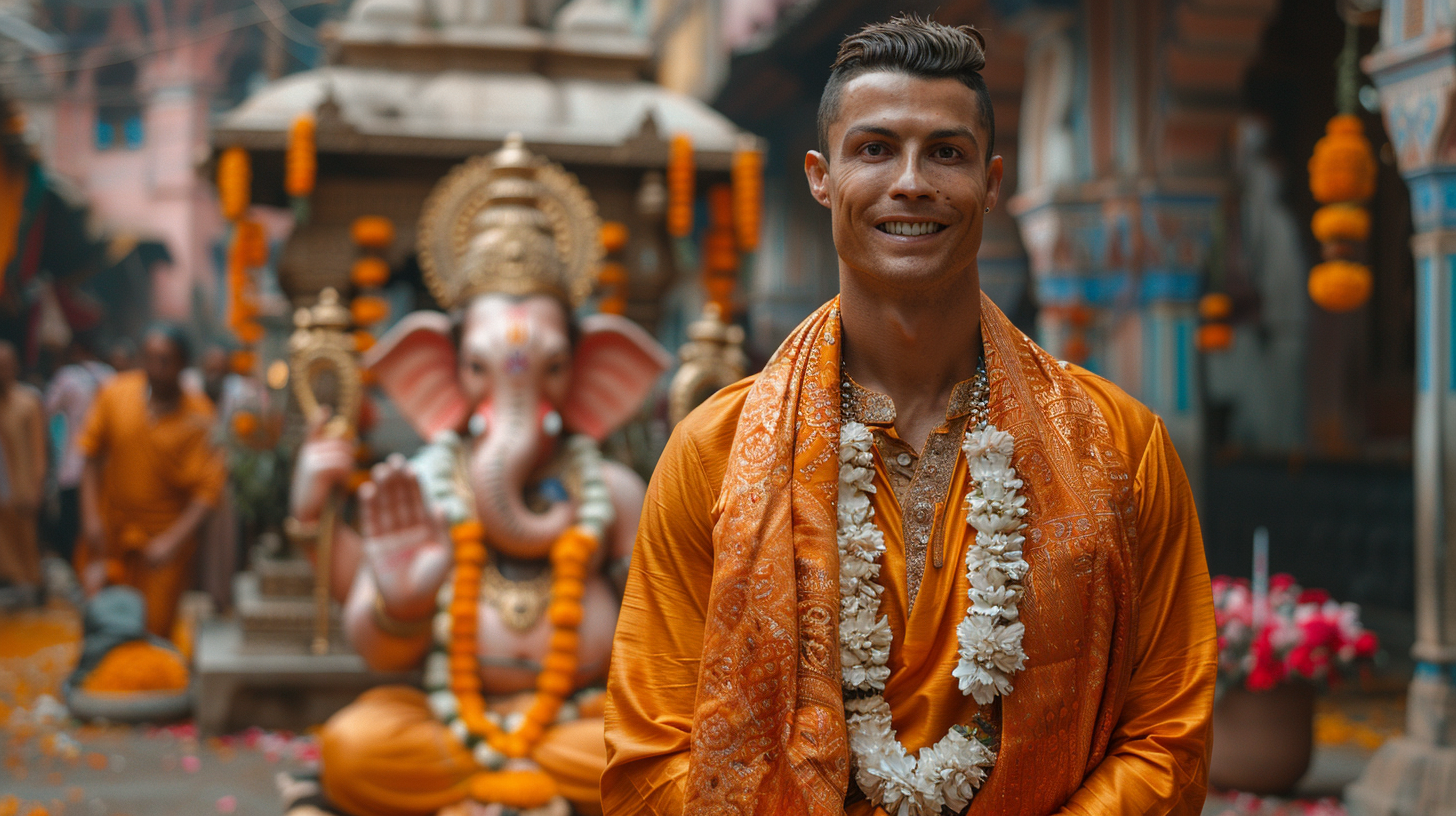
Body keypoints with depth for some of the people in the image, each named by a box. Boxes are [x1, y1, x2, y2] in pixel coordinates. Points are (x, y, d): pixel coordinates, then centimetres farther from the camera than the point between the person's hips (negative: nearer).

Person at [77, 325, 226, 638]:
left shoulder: (197, 419, -16)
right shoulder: (115, 393, -8)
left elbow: (208, 486, -19)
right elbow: (92, 456, 1)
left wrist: (173, 540, -27)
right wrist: (90, 515, -5)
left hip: (163, 534, -2)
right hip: (111, 527, 2)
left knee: (155, 626, 3)